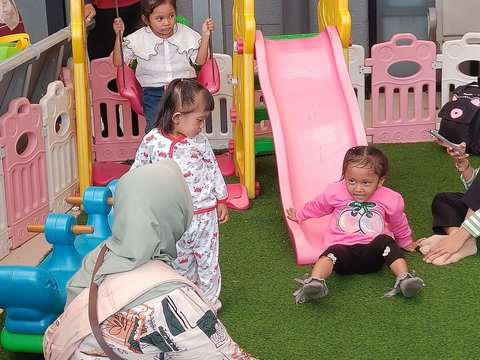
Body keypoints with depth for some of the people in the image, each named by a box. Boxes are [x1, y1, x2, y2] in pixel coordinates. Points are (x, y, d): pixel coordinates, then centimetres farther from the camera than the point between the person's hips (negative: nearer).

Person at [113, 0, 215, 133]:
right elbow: (118, 62, 3)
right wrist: (119, 36, -8)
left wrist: (205, 36, -2)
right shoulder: (138, 39, 0)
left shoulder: (186, 34, 5)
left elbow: (199, 61, 9)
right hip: (154, 92, -1)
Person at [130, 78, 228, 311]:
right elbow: (137, 172, 3)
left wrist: (221, 200, 10)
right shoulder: (152, 140, -9)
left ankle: (210, 299, 26)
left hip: (204, 214, 1)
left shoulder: (199, 141, -4)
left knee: (207, 259, 12)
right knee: (180, 261, 13)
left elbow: (213, 169, 7)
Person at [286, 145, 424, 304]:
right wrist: (299, 216, 38)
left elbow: (398, 224, 21)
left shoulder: (391, 200, 0)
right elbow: (316, 207, 23)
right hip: (343, 247, -1)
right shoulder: (334, 193, 0)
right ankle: (314, 282, -60)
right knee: (333, 252, -35)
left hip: (372, 253, 1)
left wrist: (405, 242, 37)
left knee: (385, 240, -31)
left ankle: (403, 279, -40)